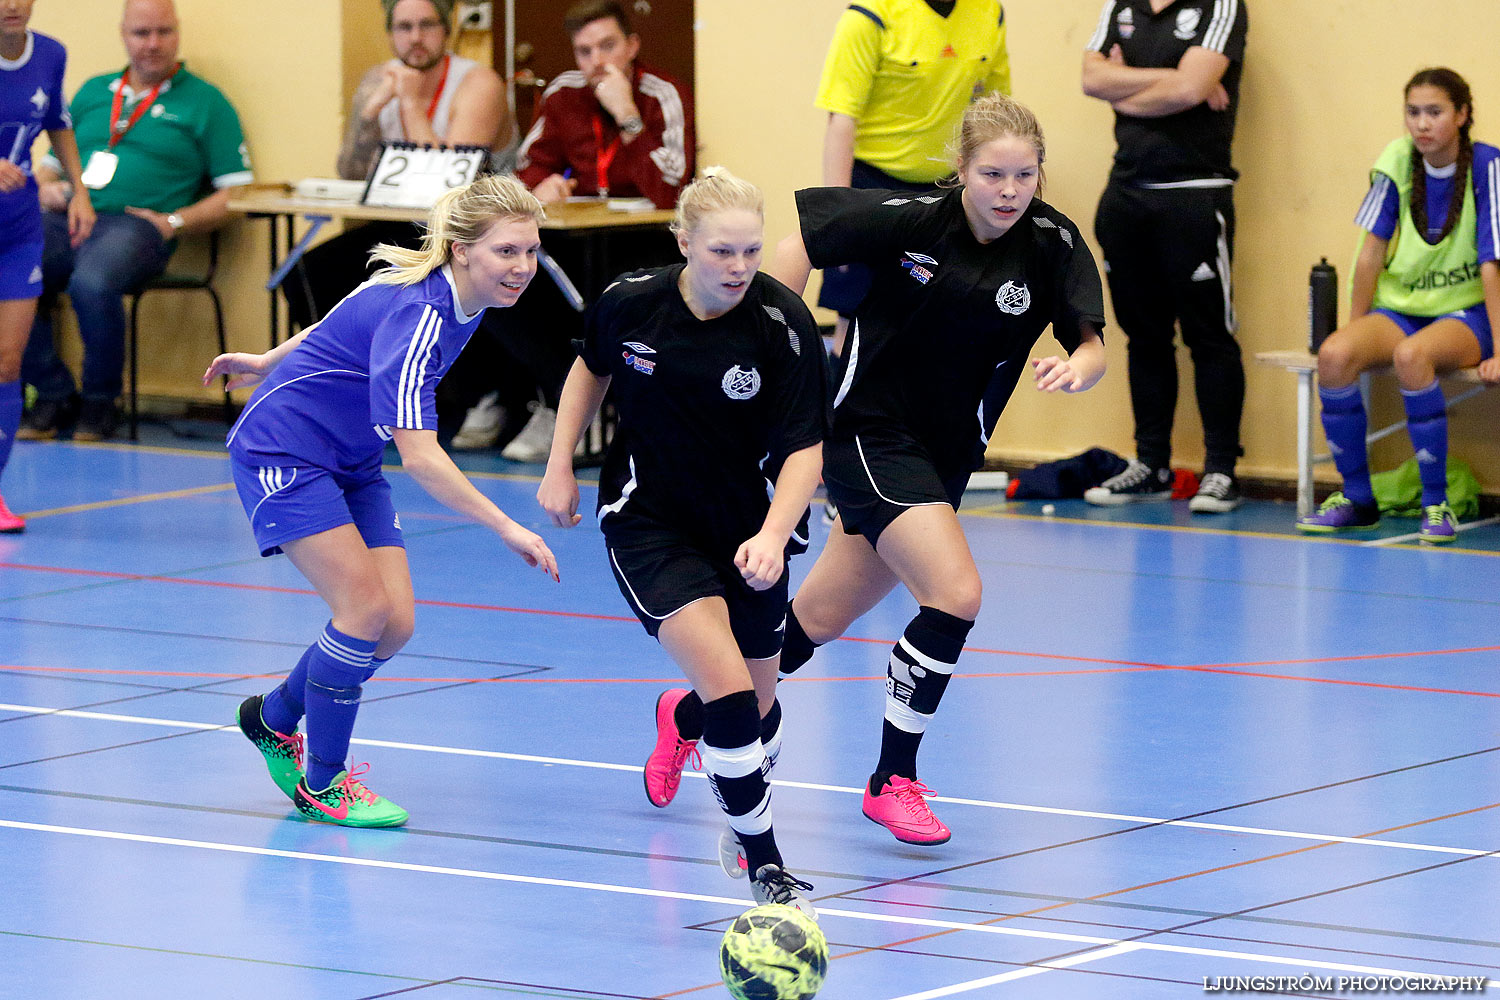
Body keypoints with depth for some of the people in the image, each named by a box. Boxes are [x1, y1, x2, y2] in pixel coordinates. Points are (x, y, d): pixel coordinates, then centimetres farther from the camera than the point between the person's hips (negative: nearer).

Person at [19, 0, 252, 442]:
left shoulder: (204, 102, 11)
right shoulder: (93, 92, 26)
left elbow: (234, 194, 5)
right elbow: (51, 166, 29)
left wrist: (173, 222, -9)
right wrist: (46, 187, 5)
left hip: (134, 224, -4)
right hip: (67, 220, 4)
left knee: (92, 282, -38)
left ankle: (100, 401, -15)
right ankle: (53, 393, -11)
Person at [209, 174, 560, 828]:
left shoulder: (458, 300, -4)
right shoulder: (415, 316, -32)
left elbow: (342, 322, 13)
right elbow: (419, 455, -40)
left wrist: (272, 363, 26)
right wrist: (508, 530, -44)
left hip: (350, 464, 9)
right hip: (283, 450, -9)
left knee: (394, 623, -1)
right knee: (364, 608, -17)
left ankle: (273, 719, 24)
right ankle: (322, 784, -1)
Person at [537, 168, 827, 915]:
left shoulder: (784, 325, -19)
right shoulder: (630, 302, -14)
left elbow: (804, 448, -19)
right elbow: (592, 369, 10)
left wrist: (773, 535, -35)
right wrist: (560, 466, 7)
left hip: (748, 530, 2)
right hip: (650, 520, -2)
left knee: (759, 710, 15)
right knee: (730, 692, -20)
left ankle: (682, 718, 52)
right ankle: (763, 865, -10)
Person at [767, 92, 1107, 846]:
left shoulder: (1053, 245, -10)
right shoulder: (909, 220, -17)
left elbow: (1093, 349, -16)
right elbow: (800, 241, -6)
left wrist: (1077, 368, -39)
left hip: (947, 450, 5)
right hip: (869, 432, -5)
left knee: (818, 620, 15)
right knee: (955, 593, -20)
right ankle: (893, 781, -5)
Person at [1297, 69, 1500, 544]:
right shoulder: (1397, 162, -2)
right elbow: (1371, 254, 3)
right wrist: (1358, 332, 4)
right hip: (1401, 308, 4)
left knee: (1411, 355, -37)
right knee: (1334, 354, -26)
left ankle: (1437, 505, -26)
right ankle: (1356, 499, -11)